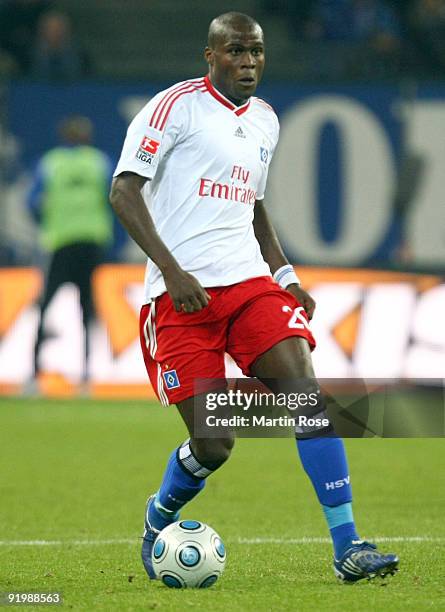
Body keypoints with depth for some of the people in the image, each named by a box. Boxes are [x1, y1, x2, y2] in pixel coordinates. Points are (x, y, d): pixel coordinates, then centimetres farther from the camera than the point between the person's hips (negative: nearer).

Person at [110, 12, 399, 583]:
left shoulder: (265, 120, 17)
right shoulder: (176, 105, -4)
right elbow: (124, 191, -9)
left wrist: (284, 274, 17)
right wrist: (172, 270, -19)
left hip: (250, 280, 5)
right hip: (184, 295, -5)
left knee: (307, 394, -15)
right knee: (212, 444, -7)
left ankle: (347, 547, -16)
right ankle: (158, 519, 27)